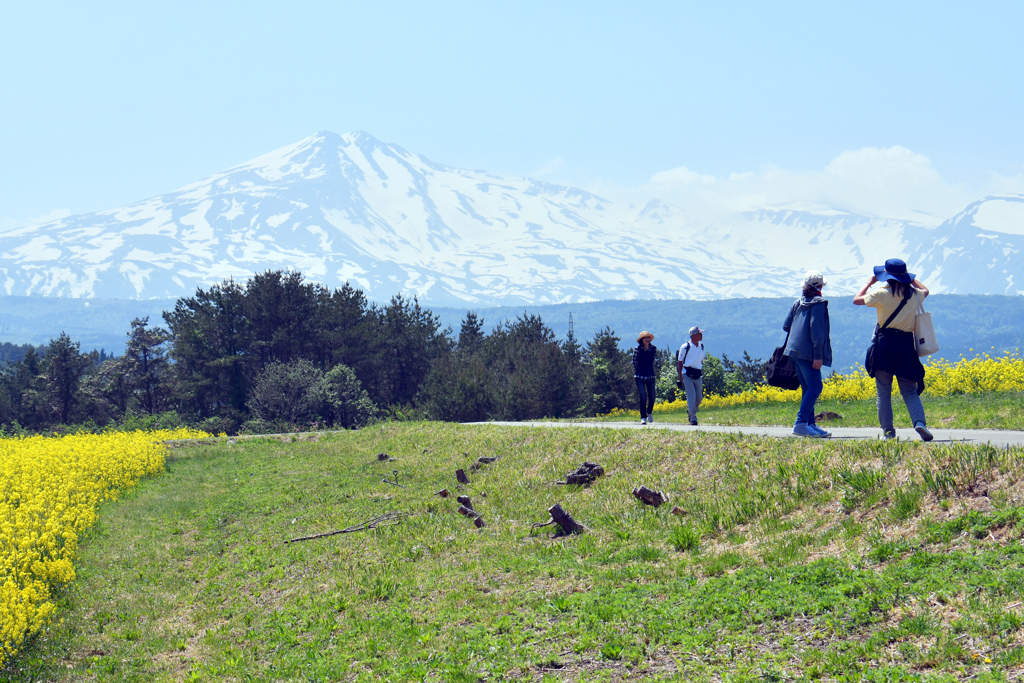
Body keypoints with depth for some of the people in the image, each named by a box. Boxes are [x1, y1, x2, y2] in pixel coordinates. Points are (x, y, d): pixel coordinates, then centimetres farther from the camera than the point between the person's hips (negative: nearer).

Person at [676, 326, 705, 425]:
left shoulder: (701, 347, 11)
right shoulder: (685, 347, -6)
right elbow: (680, 362, -1)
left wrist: (700, 371, 15)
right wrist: (680, 376, -5)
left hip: (697, 376, 6)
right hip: (687, 374, -6)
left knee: (699, 397, 6)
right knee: (691, 396, -12)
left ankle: (690, 412, 31)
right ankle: (693, 418, -6)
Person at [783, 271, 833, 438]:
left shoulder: (798, 303, 15)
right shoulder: (819, 303, -6)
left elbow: (786, 326, 15)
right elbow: (816, 329, -14)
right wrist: (818, 355, -17)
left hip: (794, 350, 8)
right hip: (808, 352, -8)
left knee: (807, 388, 12)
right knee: (815, 387, -9)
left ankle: (810, 424, 13)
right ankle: (800, 424, -18)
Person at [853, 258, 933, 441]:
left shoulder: (882, 294, -6)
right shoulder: (914, 295, 7)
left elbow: (856, 300, 8)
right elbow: (925, 290, 32)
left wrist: (869, 283, 20)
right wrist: (911, 278, 37)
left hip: (885, 343, -3)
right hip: (906, 345, 3)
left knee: (883, 392, 5)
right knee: (910, 391, 5)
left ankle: (887, 430, 5)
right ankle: (919, 421, -18)